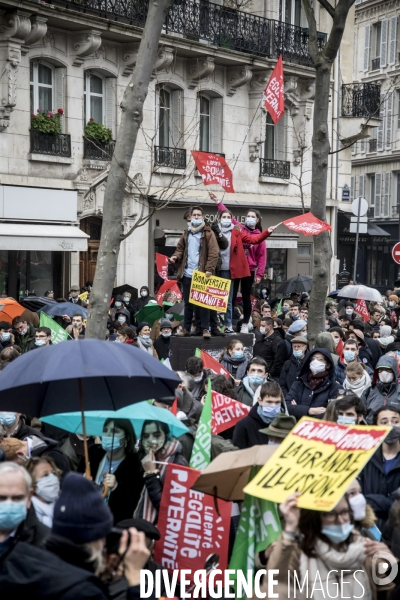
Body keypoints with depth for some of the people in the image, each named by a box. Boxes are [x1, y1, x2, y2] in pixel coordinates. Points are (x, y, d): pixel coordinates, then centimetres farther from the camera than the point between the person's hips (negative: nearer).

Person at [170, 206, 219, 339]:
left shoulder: (208, 233, -2)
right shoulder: (186, 233, 15)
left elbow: (214, 253, -9)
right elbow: (180, 248, 19)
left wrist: (209, 269, -19)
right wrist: (175, 257, -3)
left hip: (201, 273, -5)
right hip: (187, 274, 5)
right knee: (188, 302, 11)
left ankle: (205, 329, 4)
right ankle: (186, 328, 17)